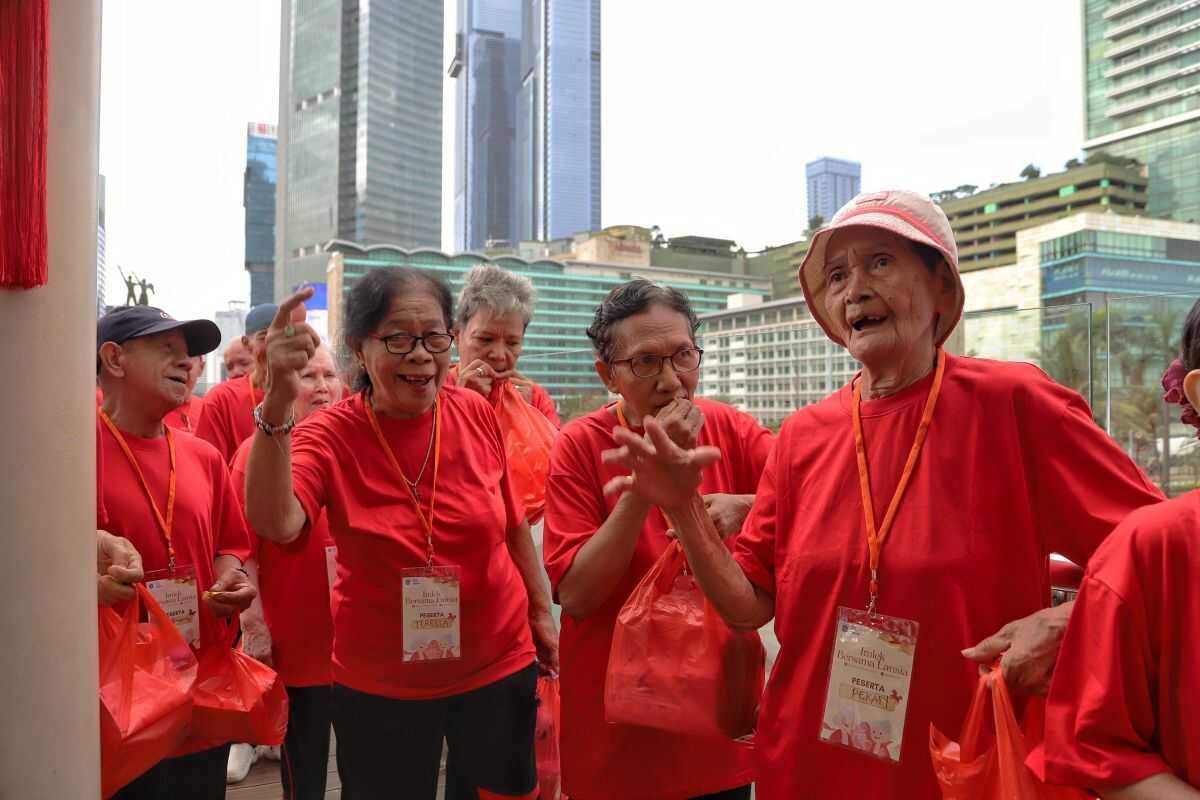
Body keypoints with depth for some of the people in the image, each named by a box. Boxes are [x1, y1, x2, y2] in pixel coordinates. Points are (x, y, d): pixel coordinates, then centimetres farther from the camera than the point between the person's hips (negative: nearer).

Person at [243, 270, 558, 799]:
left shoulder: (476, 415, -10)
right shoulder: (330, 435, -16)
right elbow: (275, 524, -35)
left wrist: (542, 612, 10)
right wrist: (278, 403, -45)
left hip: (500, 665, 2)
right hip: (378, 684, -1)